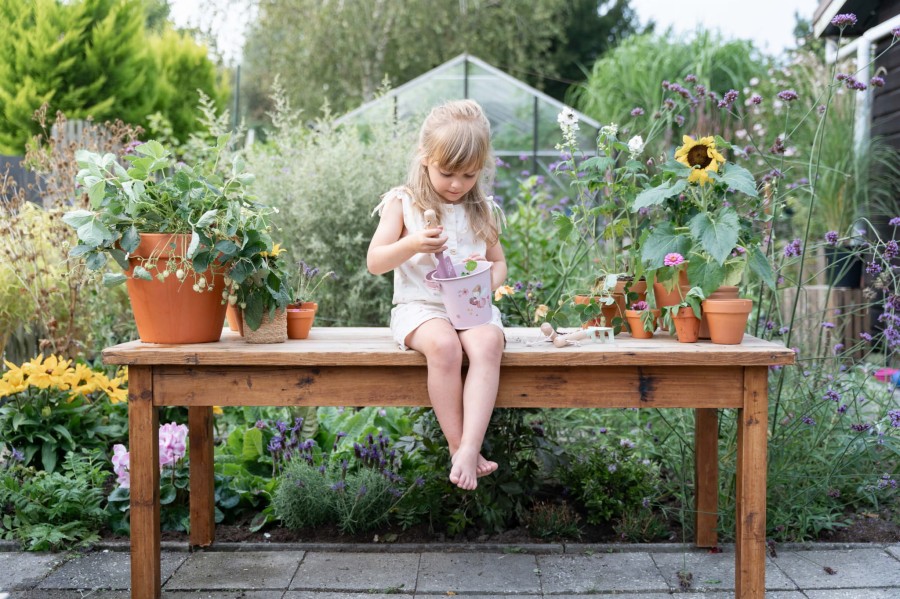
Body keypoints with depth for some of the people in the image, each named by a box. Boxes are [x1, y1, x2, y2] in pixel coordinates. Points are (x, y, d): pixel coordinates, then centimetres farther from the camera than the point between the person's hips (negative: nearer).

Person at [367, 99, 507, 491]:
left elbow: (499, 261, 21)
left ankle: (469, 447, -38)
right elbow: (375, 263, -1)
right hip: (419, 306, -2)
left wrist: (491, 279, -4)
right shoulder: (403, 204, 3)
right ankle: (457, 445, -23)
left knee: (488, 343, -31)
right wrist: (412, 245, -20)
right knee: (443, 345, -35)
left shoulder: (482, 210, 13)